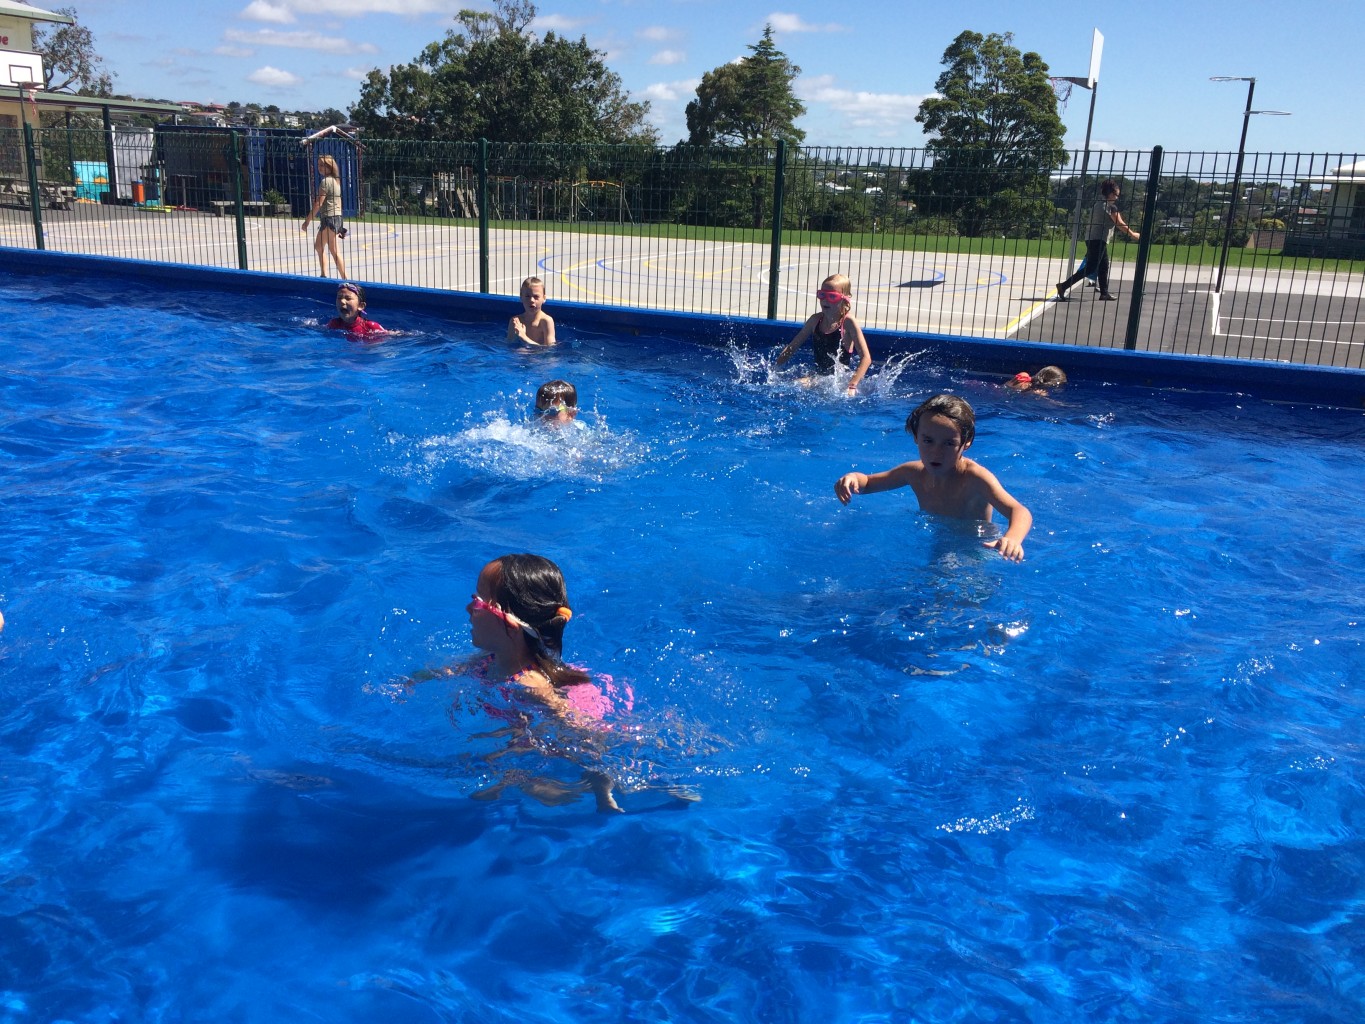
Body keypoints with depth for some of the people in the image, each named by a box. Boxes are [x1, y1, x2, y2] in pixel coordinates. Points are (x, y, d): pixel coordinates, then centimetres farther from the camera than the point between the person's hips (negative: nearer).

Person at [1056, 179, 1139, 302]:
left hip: (1092, 239, 10)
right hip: (1098, 240, -10)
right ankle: (1064, 286, -21)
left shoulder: (1098, 203, 15)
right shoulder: (1111, 206, -10)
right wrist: (1133, 234, 4)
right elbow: (1120, 225, -8)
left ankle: (1104, 293, 18)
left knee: (1104, 266, 15)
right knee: (1090, 268, -12)